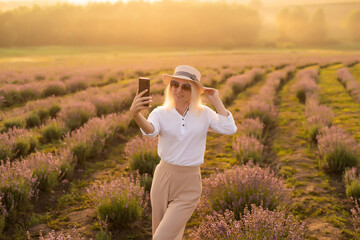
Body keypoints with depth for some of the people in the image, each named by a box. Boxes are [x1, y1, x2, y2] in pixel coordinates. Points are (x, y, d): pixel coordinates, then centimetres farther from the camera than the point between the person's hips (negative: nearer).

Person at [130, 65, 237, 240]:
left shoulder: (204, 114, -2)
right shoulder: (160, 113, -5)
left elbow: (230, 129, -17)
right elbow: (149, 130, -28)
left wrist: (216, 101, -9)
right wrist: (135, 114, -49)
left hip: (189, 186, -2)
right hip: (163, 179, 2)